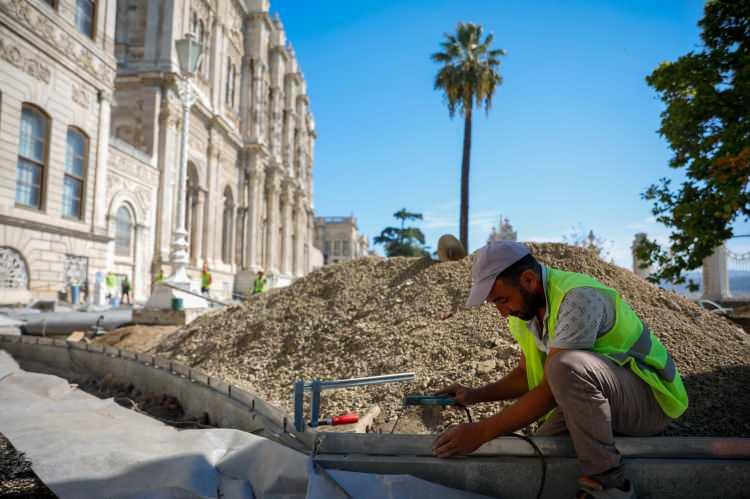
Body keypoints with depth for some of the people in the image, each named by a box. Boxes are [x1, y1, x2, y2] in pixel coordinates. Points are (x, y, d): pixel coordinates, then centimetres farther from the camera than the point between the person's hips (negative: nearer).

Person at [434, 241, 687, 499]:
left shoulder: (578, 298, -27)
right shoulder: (525, 309, 0)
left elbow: (550, 391, -29)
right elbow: (526, 375, 11)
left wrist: (481, 432, -26)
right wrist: (475, 395, -4)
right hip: (595, 397, 8)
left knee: (566, 365, -35)